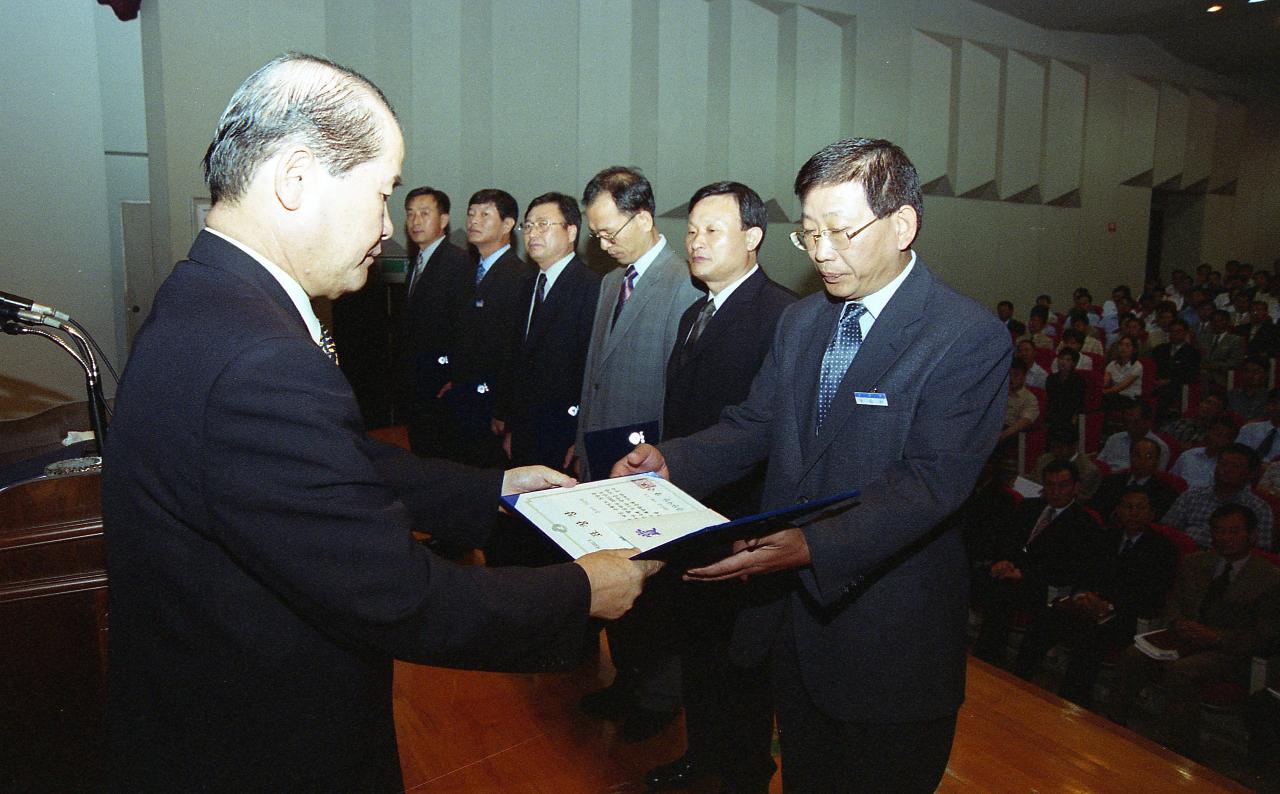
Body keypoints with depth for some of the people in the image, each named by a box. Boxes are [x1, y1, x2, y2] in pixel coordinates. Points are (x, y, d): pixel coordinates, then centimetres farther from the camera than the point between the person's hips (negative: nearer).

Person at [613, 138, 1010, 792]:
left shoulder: (972, 339, -17)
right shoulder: (799, 322, 5)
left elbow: (931, 480, -26)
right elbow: (753, 426, 5)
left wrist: (814, 544, -40)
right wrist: (669, 461, -13)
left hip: (888, 634, -6)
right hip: (790, 612, 6)